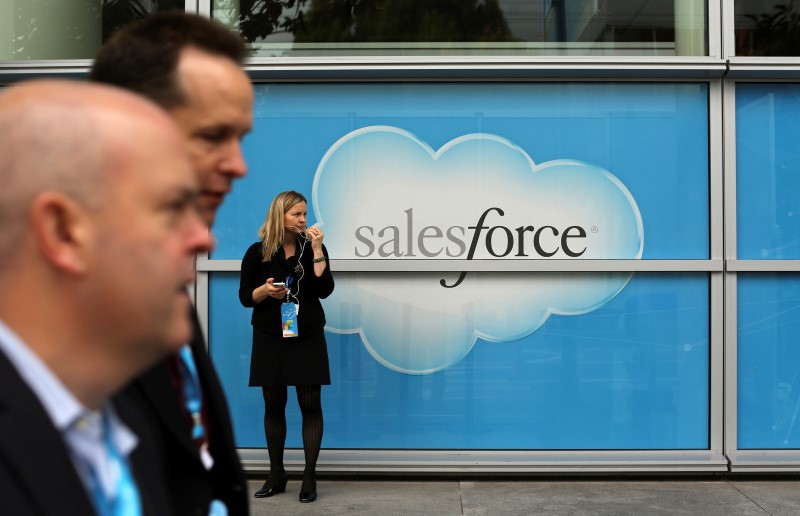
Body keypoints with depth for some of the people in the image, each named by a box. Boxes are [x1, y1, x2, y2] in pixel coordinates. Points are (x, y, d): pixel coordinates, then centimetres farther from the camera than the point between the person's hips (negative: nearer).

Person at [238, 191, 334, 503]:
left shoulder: (313, 248, 1)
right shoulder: (258, 252, -1)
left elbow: (325, 290, -11)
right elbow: (245, 296, 1)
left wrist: (316, 250, -16)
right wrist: (265, 290, -19)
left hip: (308, 337, 0)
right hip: (270, 338, 0)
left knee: (311, 405, -2)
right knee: (273, 405, 7)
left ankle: (309, 478, 4)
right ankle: (276, 475, 19)